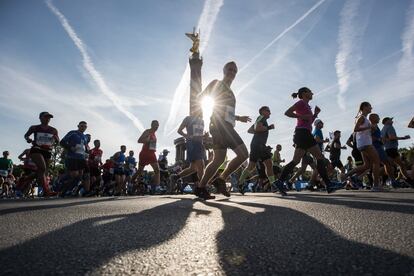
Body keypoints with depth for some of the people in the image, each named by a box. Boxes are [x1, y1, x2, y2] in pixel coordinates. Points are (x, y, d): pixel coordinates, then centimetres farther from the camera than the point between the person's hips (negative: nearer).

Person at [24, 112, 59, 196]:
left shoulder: (53, 130, 11)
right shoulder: (34, 128, 7)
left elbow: (58, 141, 15)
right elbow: (26, 135, 21)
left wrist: (56, 138, -9)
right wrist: (28, 139, -2)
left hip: (48, 152, 4)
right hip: (36, 150, -4)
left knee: (45, 171, 5)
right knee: (42, 168, -24)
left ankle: (45, 192, 8)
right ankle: (46, 190, -32)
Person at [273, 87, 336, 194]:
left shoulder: (306, 105, 25)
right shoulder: (301, 102, -2)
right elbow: (287, 112, -13)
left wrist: (315, 114, 16)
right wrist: (302, 116, -17)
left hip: (303, 134, 10)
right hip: (303, 132, -10)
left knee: (296, 161, 3)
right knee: (320, 157, -5)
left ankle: (279, 182, -3)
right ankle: (329, 185, -2)